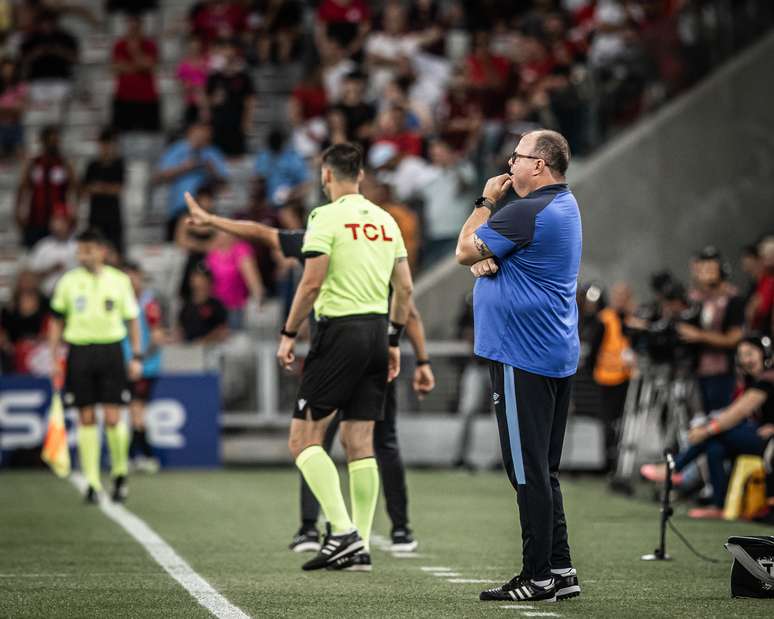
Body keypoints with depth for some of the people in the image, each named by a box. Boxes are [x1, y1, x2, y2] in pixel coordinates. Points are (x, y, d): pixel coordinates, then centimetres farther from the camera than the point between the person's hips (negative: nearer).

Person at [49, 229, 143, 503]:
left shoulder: (119, 280, 2)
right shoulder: (69, 281, 4)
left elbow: (132, 320, 9)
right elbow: (57, 322, 11)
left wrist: (137, 357, 2)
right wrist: (54, 360, 6)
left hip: (111, 350, -1)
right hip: (79, 351, 1)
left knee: (113, 417, -7)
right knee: (86, 419, 1)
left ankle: (120, 473, 15)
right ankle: (92, 482, 7)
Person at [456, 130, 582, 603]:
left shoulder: (526, 213, -19)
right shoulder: (565, 205, 15)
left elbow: (465, 251, -7)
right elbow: (479, 255, 16)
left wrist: (486, 201, 4)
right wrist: (483, 261, -7)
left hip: (522, 360, -10)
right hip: (558, 356, 10)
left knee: (528, 471, -6)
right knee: (544, 470, 15)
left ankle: (539, 577, -4)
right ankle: (560, 569, 17)